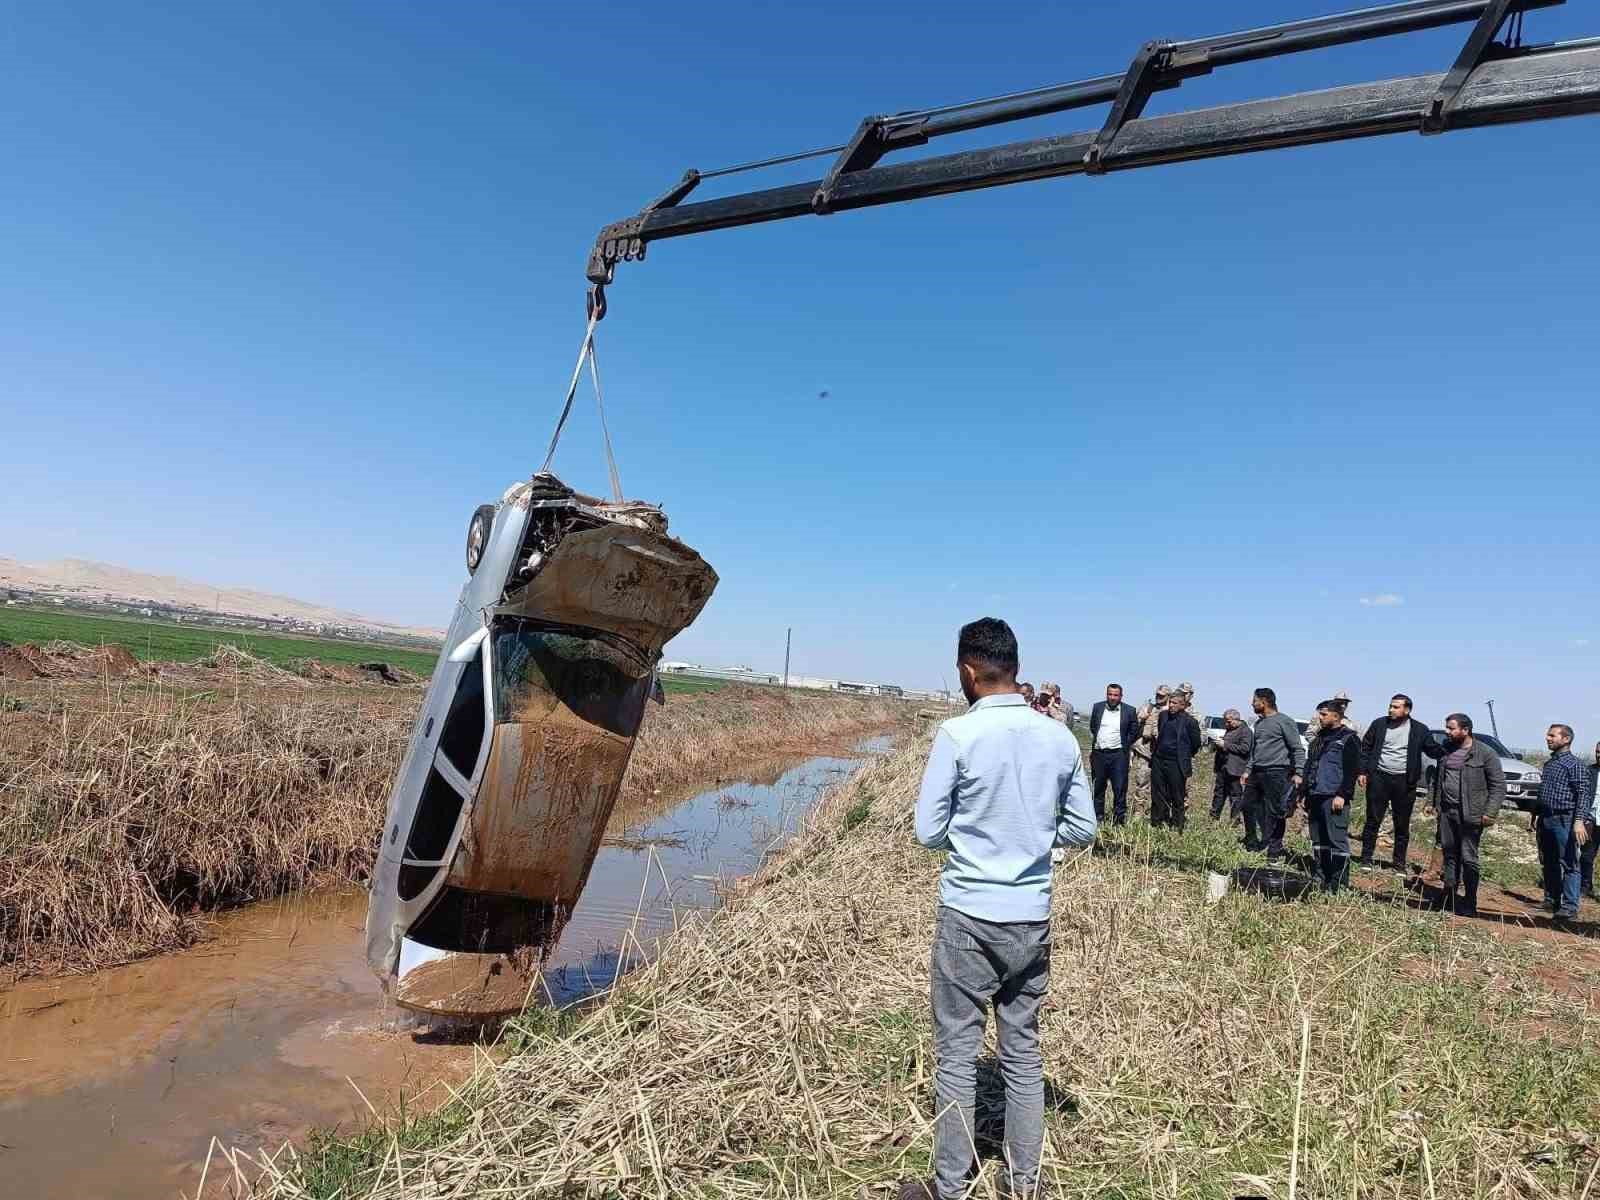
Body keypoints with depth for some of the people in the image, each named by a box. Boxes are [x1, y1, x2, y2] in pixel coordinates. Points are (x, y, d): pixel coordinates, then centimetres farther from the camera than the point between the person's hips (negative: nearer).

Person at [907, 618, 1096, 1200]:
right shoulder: (1060, 737, -2)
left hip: (969, 916, -4)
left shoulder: (957, 734, -15)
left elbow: (929, 833, -10)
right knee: (1024, 1053, 17)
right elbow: (1082, 829, 6)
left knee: (957, 1053, 9)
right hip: (1033, 917, 4)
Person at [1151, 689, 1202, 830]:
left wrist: (1185, 756, 11)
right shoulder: (1163, 715, 6)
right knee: (1157, 797, 10)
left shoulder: (1190, 721, -10)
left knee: (1178, 800, 5)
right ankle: (1156, 825, 20)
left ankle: (1177, 828, 14)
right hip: (1158, 761, 5)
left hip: (1177, 765, -5)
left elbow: (1196, 744, 0)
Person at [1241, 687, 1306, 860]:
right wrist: (1248, 770, 20)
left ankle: (1274, 852, 7)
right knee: (1248, 807, 11)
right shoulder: (1259, 722, 16)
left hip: (1276, 774, -8)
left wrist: (1299, 773, -17)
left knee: (1274, 814, -2)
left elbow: (1298, 749, -9)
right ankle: (1252, 844, 25)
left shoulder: (1284, 721, -8)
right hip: (1257, 773, 8)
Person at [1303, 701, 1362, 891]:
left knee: (1337, 840, -8)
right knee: (1318, 842, 10)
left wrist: (1342, 795, -18)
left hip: (1335, 799, -8)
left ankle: (1339, 885, -5)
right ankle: (1321, 881, 16)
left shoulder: (1349, 738, -4)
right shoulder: (1319, 738, 20)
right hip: (1315, 797, 8)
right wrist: (1306, 794, 22)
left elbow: (1352, 770, -12)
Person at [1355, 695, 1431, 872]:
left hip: (1404, 782, 0)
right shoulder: (1379, 724, 4)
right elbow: (1365, 747, 7)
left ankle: (1399, 863, 19)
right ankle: (1366, 859, 11)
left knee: (1402, 825, 8)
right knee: (1372, 821, 3)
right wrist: (1363, 771, 1)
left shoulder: (1420, 730, 2)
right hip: (1379, 777, 0)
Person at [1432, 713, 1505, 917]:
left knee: (1468, 858, -2)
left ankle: (1469, 904, 7)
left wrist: (1489, 812, -14)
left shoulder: (1485, 754, -8)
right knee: (1449, 854, 11)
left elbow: (1498, 785, -8)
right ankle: (1449, 897, 20)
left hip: (1470, 814, -6)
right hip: (1446, 811, 6)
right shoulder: (1446, 749, 10)